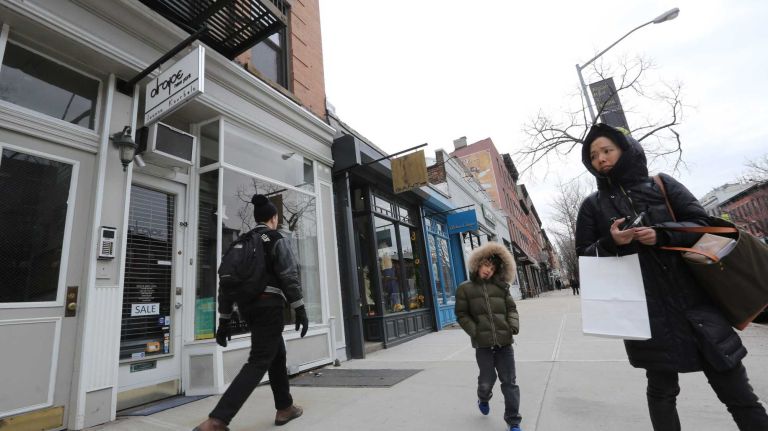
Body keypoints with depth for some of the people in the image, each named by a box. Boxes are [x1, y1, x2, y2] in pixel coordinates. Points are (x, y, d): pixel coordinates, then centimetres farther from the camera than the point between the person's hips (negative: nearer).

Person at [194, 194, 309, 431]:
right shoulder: (277, 240, -4)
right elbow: (289, 277, -13)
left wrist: (224, 321, 13)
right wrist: (300, 310, -8)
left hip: (247, 306, 7)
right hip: (269, 305, -7)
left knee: (278, 354, 20)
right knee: (258, 362, -4)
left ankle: (284, 408, 30)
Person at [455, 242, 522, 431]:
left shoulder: (501, 287, 8)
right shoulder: (465, 288, 1)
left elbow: (511, 308, 12)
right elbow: (462, 315, 0)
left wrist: (514, 324, -7)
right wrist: (475, 333, -10)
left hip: (504, 342, 2)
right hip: (483, 343, -2)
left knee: (509, 382, 7)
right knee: (487, 379, 9)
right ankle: (483, 399, 45)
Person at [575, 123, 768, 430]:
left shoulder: (661, 184, 7)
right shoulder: (592, 206, 4)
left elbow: (702, 223, 3)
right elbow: (584, 256, 3)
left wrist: (661, 235, -15)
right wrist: (610, 242, -16)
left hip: (693, 298, 2)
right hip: (646, 310, -1)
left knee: (737, 390, 8)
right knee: (661, 389, 8)